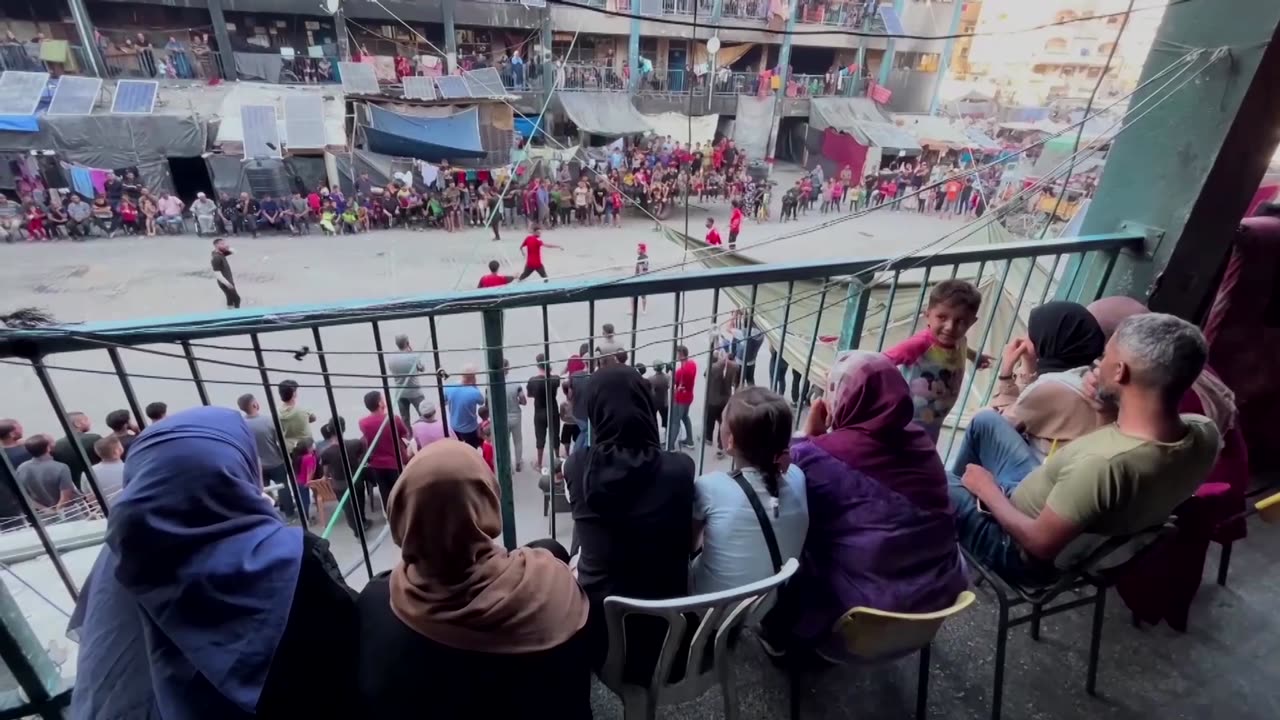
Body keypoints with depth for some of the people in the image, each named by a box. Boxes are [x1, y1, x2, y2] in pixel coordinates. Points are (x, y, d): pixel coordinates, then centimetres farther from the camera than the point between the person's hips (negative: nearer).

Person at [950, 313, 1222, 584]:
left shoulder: (1103, 464, -42)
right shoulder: (1205, 434, -18)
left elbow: (1040, 545, -29)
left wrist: (987, 491, -14)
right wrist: (1111, 399, -8)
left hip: (1023, 553, -7)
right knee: (987, 422, 19)